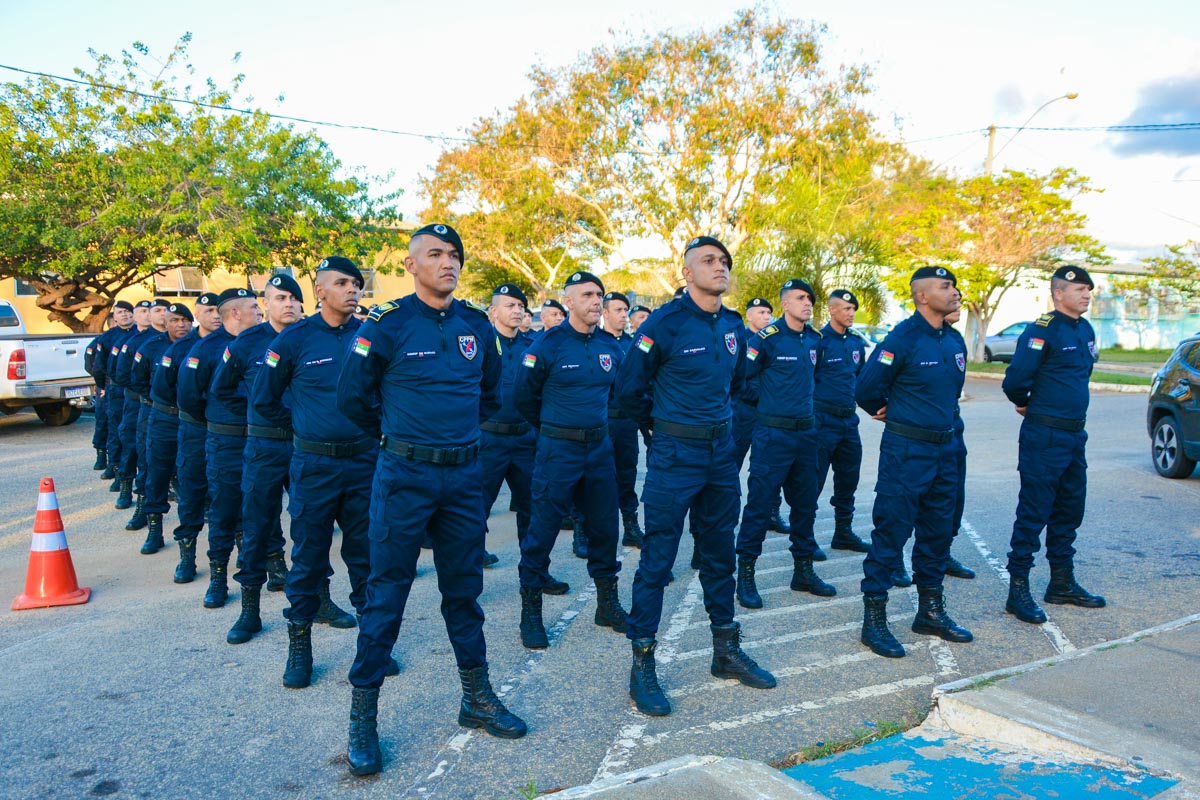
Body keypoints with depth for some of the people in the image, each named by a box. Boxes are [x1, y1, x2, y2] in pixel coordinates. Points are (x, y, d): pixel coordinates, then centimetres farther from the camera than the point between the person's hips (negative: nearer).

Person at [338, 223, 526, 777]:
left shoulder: (475, 325, 5)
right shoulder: (387, 324, -7)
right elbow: (353, 397, 0)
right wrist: (396, 433, 9)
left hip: (464, 473, 4)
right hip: (405, 475, -4)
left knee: (464, 587, 13)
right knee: (386, 591, 3)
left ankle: (477, 699, 27)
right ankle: (363, 716, 16)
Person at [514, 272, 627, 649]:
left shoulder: (610, 348, 4)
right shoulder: (548, 345, -10)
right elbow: (525, 398, -1)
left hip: (600, 448, 5)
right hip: (558, 451, -5)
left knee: (604, 527, 11)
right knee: (543, 530, 0)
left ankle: (607, 604, 27)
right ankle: (531, 613, 14)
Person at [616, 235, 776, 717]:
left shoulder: (732, 325, 7)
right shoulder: (665, 323, -12)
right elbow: (629, 389, -5)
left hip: (722, 451, 6)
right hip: (675, 456, -6)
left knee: (720, 553, 15)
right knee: (658, 558, -1)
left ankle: (726, 651, 30)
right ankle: (642, 666, 10)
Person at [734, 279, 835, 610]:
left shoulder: (814, 339, 8)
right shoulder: (766, 338, -11)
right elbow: (742, 378, -8)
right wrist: (765, 402, 2)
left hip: (806, 431, 7)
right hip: (773, 433, -7)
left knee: (805, 502, 13)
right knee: (760, 502, -3)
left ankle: (803, 570, 27)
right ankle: (745, 574, 7)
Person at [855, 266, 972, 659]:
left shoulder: (955, 341, 9)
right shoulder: (903, 338, -14)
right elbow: (866, 389, -11)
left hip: (944, 449, 8)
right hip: (906, 450, -8)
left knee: (937, 531, 15)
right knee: (891, 531, -3)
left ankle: (931, 612, 29)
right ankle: (874, 620, 6)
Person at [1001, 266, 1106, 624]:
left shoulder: (1085, 330, 12)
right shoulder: (1043, 330, -14)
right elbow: (1015, 380, -19)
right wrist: (1027, 405, -1)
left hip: (1075, 433, 9)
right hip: (1045, 436, -8)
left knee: (1069, 510, 15)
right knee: (1033, 512, -4)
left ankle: (1062, 584, 28)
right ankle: (1018, 590, 3)